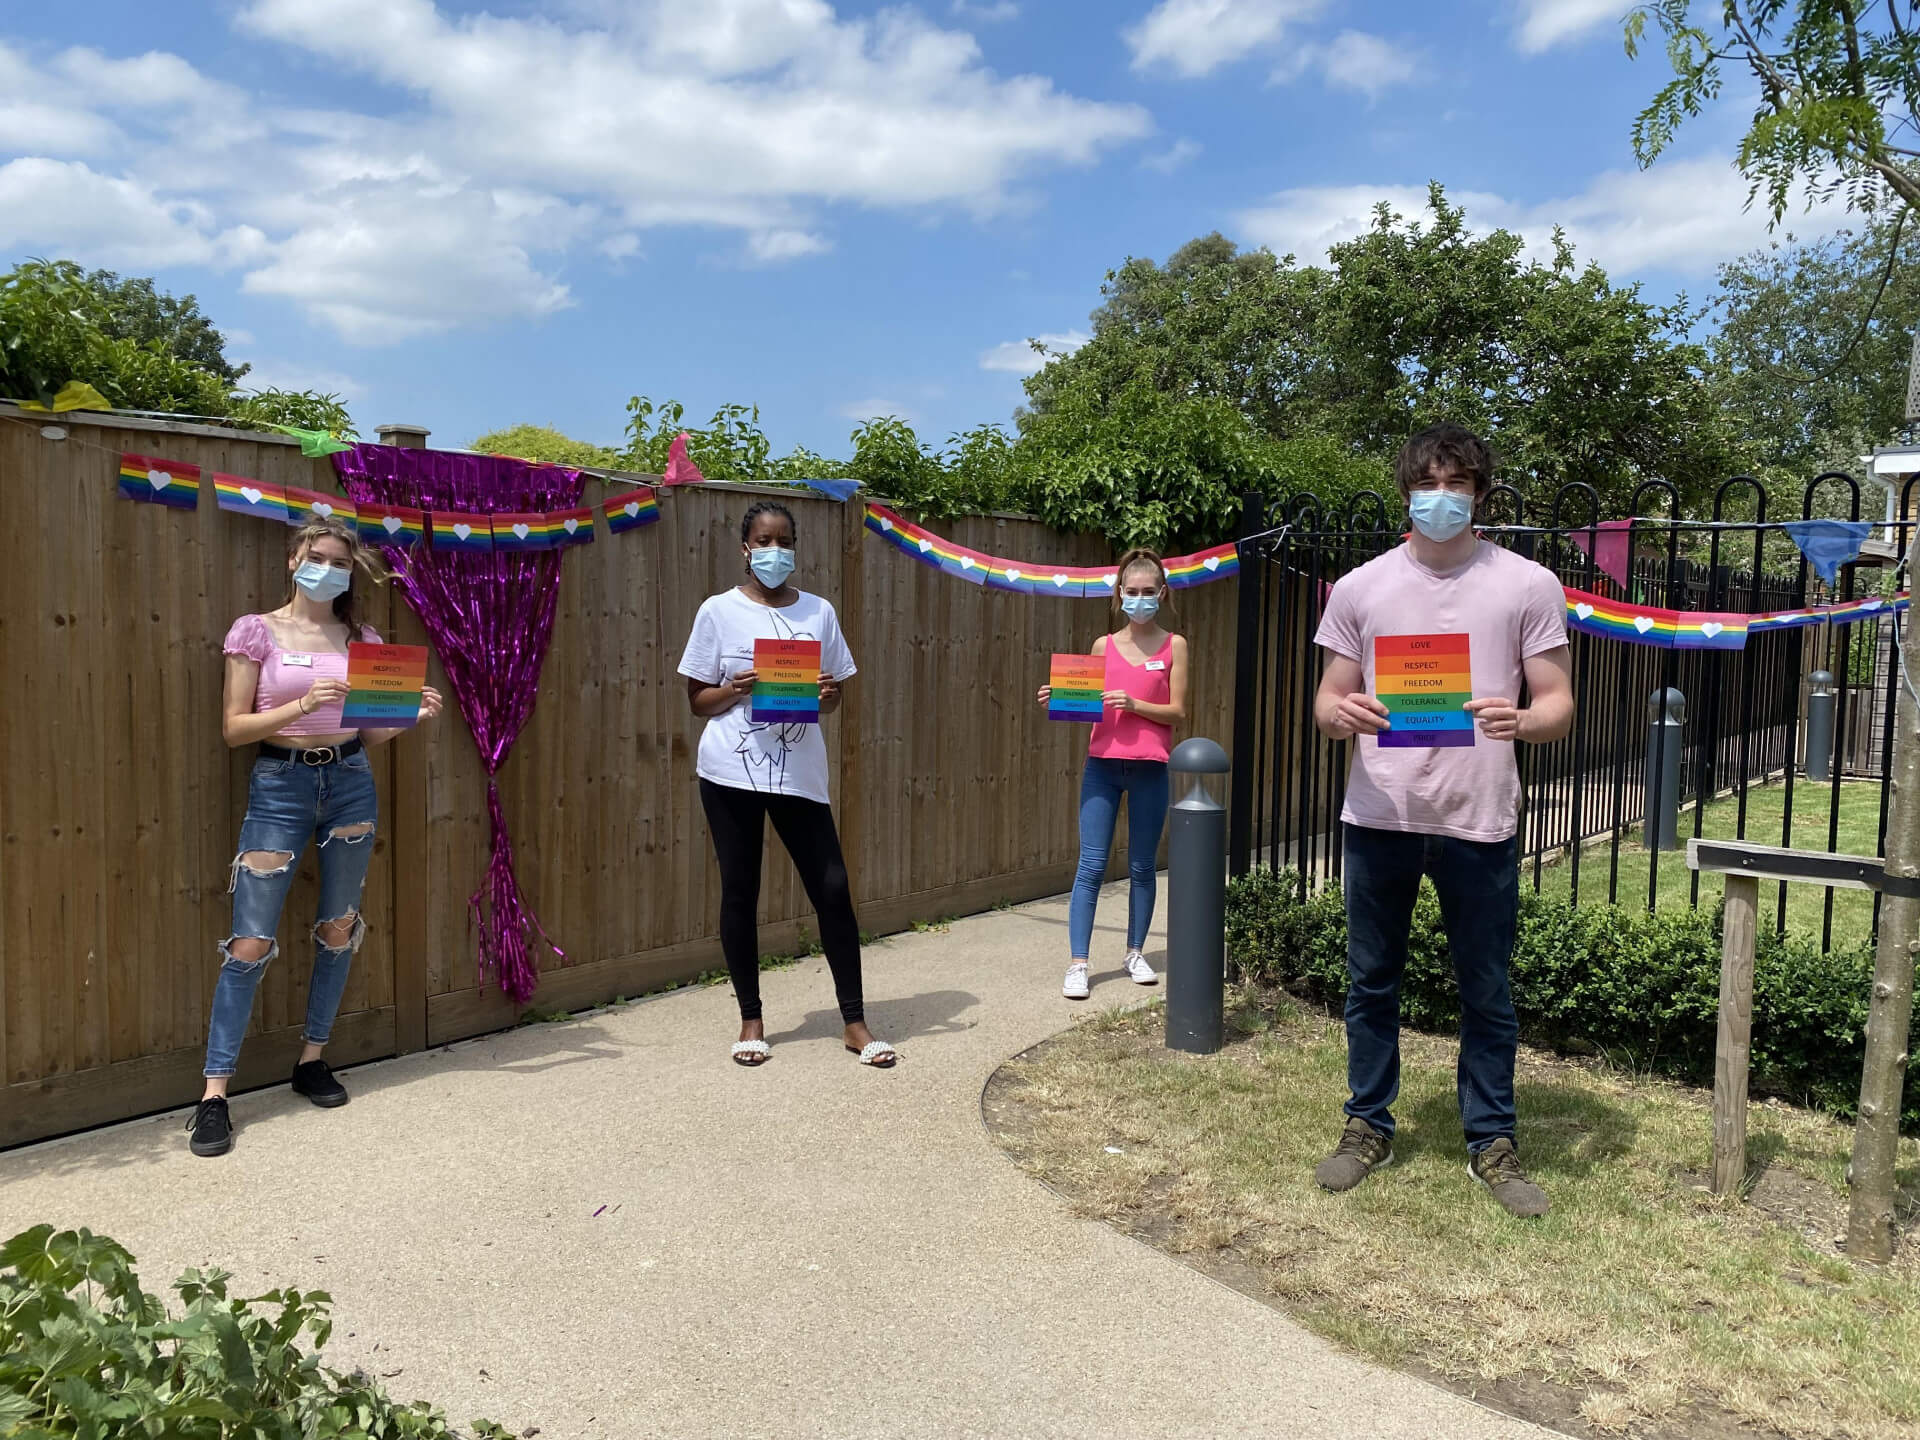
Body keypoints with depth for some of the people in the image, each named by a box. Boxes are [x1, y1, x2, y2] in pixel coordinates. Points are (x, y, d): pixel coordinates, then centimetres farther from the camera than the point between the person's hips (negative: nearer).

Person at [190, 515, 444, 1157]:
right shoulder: (256, 632, -1)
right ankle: (214, 1092, 1)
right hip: (279, 785, -3)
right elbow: (234, 727, -4)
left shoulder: (362, 640, 9)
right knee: (251, 942, -6)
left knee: (340, 929, 9)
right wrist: (302, 705, -19)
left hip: (350, 782, 4)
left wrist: (411, 714, -7)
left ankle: (313, 1059, 25)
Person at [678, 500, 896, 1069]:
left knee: (832, 888, -2)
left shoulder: (818, 611, 8)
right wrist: (735, 690, -16)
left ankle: (855, 1021, 11)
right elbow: (698, 700, 3)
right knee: (740, 891, 5)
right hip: (732, 770, -1)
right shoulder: (719, 611, 1)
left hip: (799, 770, 2)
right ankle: (751, 1020, 20)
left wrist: (829, 694, -10)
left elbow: (831, 698, 13)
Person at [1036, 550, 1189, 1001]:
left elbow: (1177, 711, -2)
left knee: (1142, 866, 9)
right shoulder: (1104, 646, 8)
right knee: (1091, 865, -2)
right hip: (1102, 764, 1)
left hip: (1150, 767, -1)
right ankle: (1077, 963, 1)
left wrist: (1133, 704, -15)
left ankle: (1135, 953, 24)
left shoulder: (1173, 646, 3)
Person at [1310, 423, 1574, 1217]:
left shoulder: (1528, 585, 2)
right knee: (1371, 982, 12)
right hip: (1378, 816, 2)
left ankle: (1491, 1141, 25)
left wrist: (1521, 721, -22)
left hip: (1477, 822, -1)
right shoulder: (1359, 588, 7)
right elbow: (1327, 701, 9)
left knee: (1486, 991, 9)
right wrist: (1341, 714, -16)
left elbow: (1558, 704, 1)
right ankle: (1368, 1125, 27)